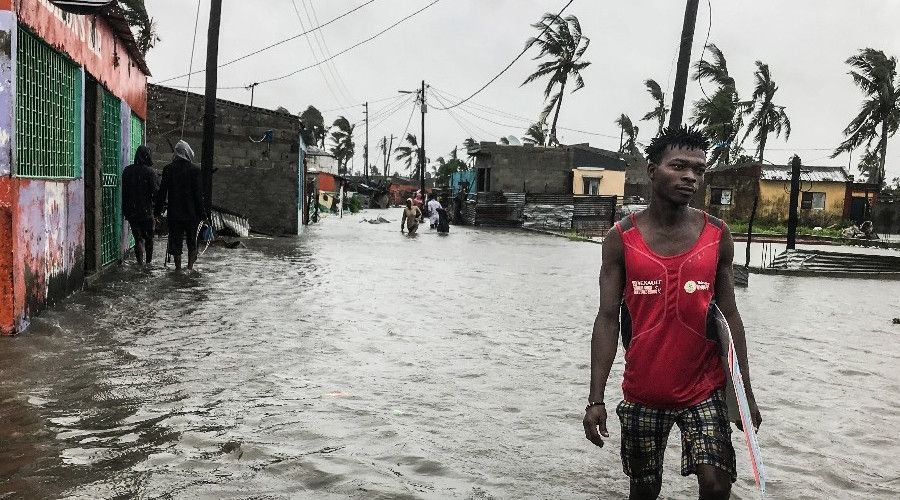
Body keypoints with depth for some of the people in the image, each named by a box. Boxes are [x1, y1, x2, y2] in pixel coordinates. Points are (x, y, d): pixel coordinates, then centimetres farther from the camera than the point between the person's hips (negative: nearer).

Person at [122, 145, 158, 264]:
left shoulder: (127, 171, 5)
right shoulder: (149, 172, -9)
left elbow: (124, 191, 10)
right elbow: (156, 191, -13)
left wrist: (125, 210, 15)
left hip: (131, 211, 3)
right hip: (146, 210, -3)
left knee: (138, 237, 6)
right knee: (148, 238, 12)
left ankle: (140, 261, -8)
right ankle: (149, 261, 19)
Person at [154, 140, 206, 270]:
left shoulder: (167, 169, 0)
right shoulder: (194, 169, -7)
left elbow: (162, 191, 3)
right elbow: (198, 194, -8)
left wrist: (158, 211, 10)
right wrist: (202, 213, -3)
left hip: (174, 212, 2)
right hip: (191, 213, -1)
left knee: (175, 241, 8)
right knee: (191, 241, 11)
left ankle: (178, 267, 10)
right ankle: (190, 267, 6)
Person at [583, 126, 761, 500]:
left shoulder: (717, 236, -1)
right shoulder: (621, 238, -6)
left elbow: (728, 316, 5)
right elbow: (608, 319, -6)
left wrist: (745, 391, 4)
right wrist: (596, 398, -10)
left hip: (704, 391, 0)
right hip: (642, 393, 0)